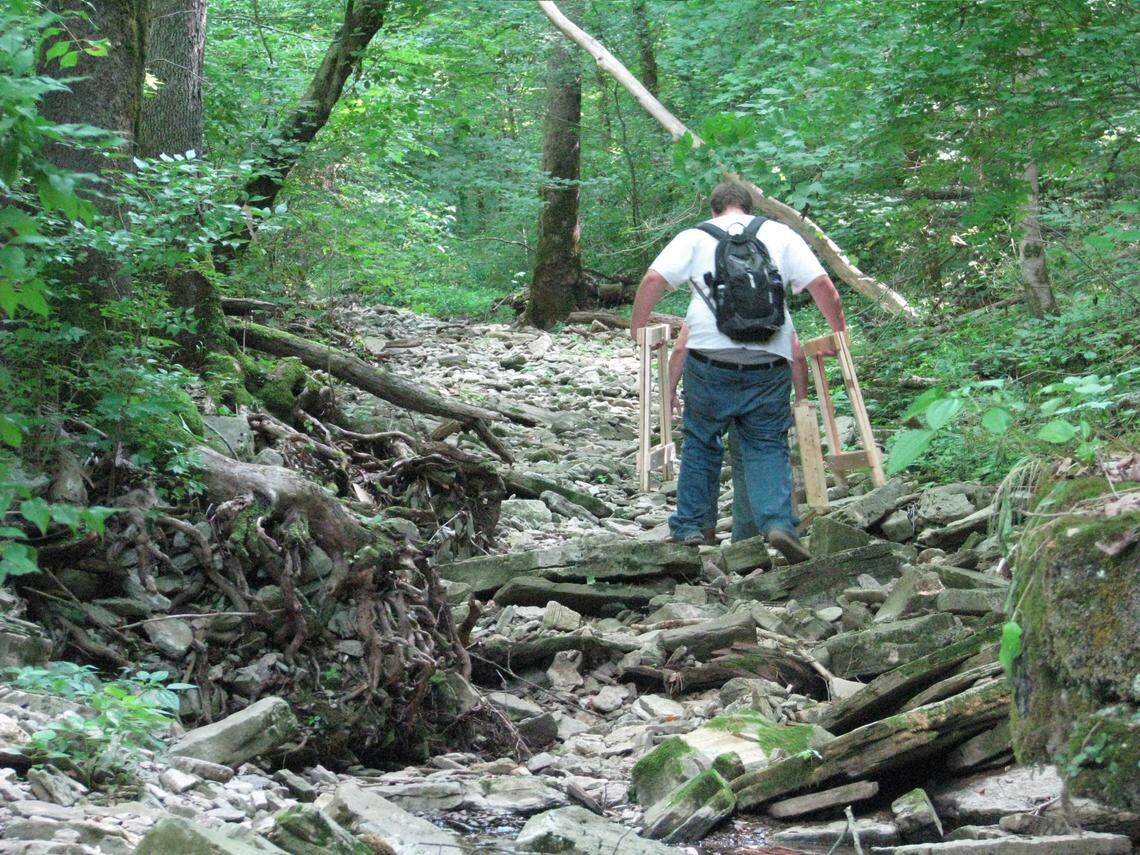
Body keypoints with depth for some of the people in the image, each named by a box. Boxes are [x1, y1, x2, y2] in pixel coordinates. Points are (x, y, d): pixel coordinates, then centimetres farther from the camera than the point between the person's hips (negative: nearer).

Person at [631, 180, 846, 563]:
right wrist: (839, 331, 19)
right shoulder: (781, 235, 14)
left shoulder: (695, 237, 11)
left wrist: (637, 327, 14)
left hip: (709, 361, 0)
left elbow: (653, 279, 0)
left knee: (700, 443, 16)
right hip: (769, 363, 0)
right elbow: (822, 284, 6)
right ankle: (778, 521, -12)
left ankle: (689, 527, 21)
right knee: (768, 447, 8)